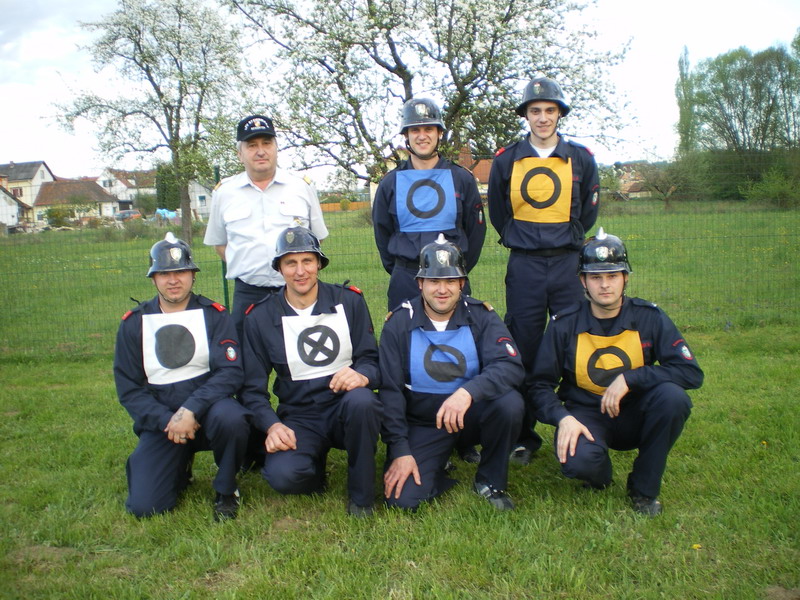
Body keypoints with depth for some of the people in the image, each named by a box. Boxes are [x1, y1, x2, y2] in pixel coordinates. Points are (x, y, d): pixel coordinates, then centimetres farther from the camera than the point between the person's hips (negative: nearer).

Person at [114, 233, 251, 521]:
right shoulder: (133, 324, 5)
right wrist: (167, 421, -15)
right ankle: (180, 467, 21)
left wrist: (190, 410, -26)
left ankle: (226, 490, -6)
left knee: (230, 418, -37)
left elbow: (230, 372, -12)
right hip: (160, 420, 2)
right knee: (144, 506, -14)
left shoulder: (214, 315, -1)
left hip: (207, 408, -1)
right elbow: (128, 389, 2)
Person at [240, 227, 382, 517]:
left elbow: (372, 358, 0)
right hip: (298, 419, 0)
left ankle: (362, 496, -12)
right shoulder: (260, 317, 1)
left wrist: (362, 375, -25)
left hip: (346, 410, 0)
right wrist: (272, 425, -16)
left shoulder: (348, 300, 0)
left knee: (361, 400, -37)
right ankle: (316, 460, 9)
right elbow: (253, 386, 2)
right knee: (282, 475, -30)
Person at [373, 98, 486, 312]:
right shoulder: (391, 182, 5)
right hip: (405, 282, 1)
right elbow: (382, 234, 13)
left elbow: (476, 229, 9)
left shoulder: (461, 179, 4)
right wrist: (397, 270, 12)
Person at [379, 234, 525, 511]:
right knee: (402, 498, -19)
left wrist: (468, 392, -41)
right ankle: (439, 465, 15)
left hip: (472, 414, 1)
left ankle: (490, 481, -3)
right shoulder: (399, 323, -8)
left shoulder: (480, 316, -9)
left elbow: (511, 366, -23)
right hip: (422, 423, -1)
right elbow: (390, 390, -8)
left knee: (509, 402, -30)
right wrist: (400, 450, -14)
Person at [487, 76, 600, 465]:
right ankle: (524, 436, 15)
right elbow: (497, 212, 16)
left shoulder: (581, 159, 6)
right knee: (523, 351, 4)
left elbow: (588, 213, 16)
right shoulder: (506, 160, 5)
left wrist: (566, 242, 13)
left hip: (569, 262, 1)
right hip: (524, 266, 0)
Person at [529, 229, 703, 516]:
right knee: (578, 460, -35)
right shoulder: (564, 325, -7)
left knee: (673, 396, -31)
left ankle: (644, 488, -8)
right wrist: (563, 418, -24)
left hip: (635, 415, 2)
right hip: (586, 415, -1)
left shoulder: (649, 317, -7)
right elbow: (541, 385, -5)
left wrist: (629, 379, -24)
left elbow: (692, 373, -14)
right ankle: (600, 474, 8)